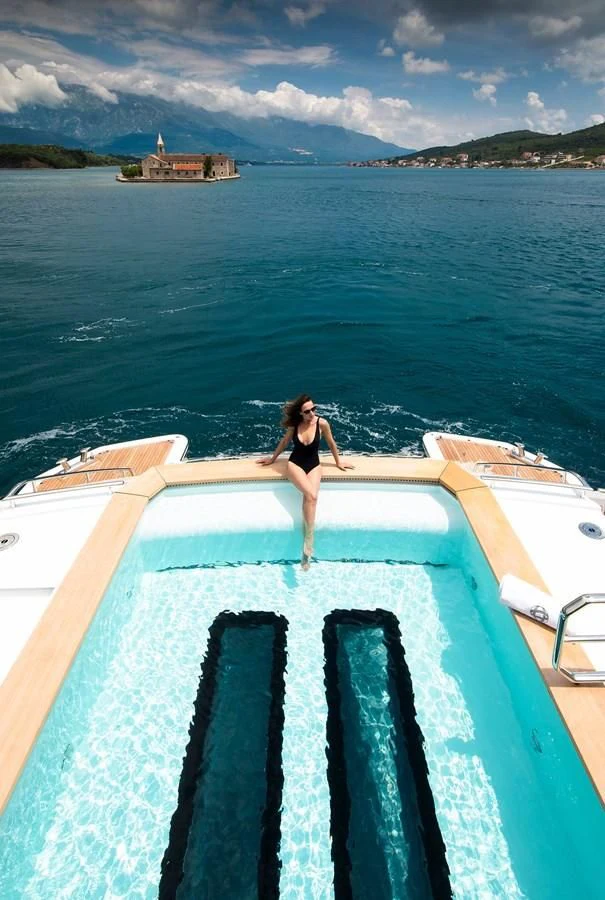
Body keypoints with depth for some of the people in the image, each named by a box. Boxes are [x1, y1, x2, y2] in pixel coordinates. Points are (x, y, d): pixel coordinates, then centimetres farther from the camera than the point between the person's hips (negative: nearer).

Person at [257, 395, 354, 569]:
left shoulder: (322, 423, -11)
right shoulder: (294, 425, -6)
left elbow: (331, 443, 5)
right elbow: (285, 441, 12)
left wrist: (338, 462, 17)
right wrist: (273, 458, 22)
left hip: (313, 465, 0)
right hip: (295, 464, 0)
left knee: (310, 497, -28)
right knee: (311, 495, -28)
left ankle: (308, 541, -22)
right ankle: (309, 538, -22)